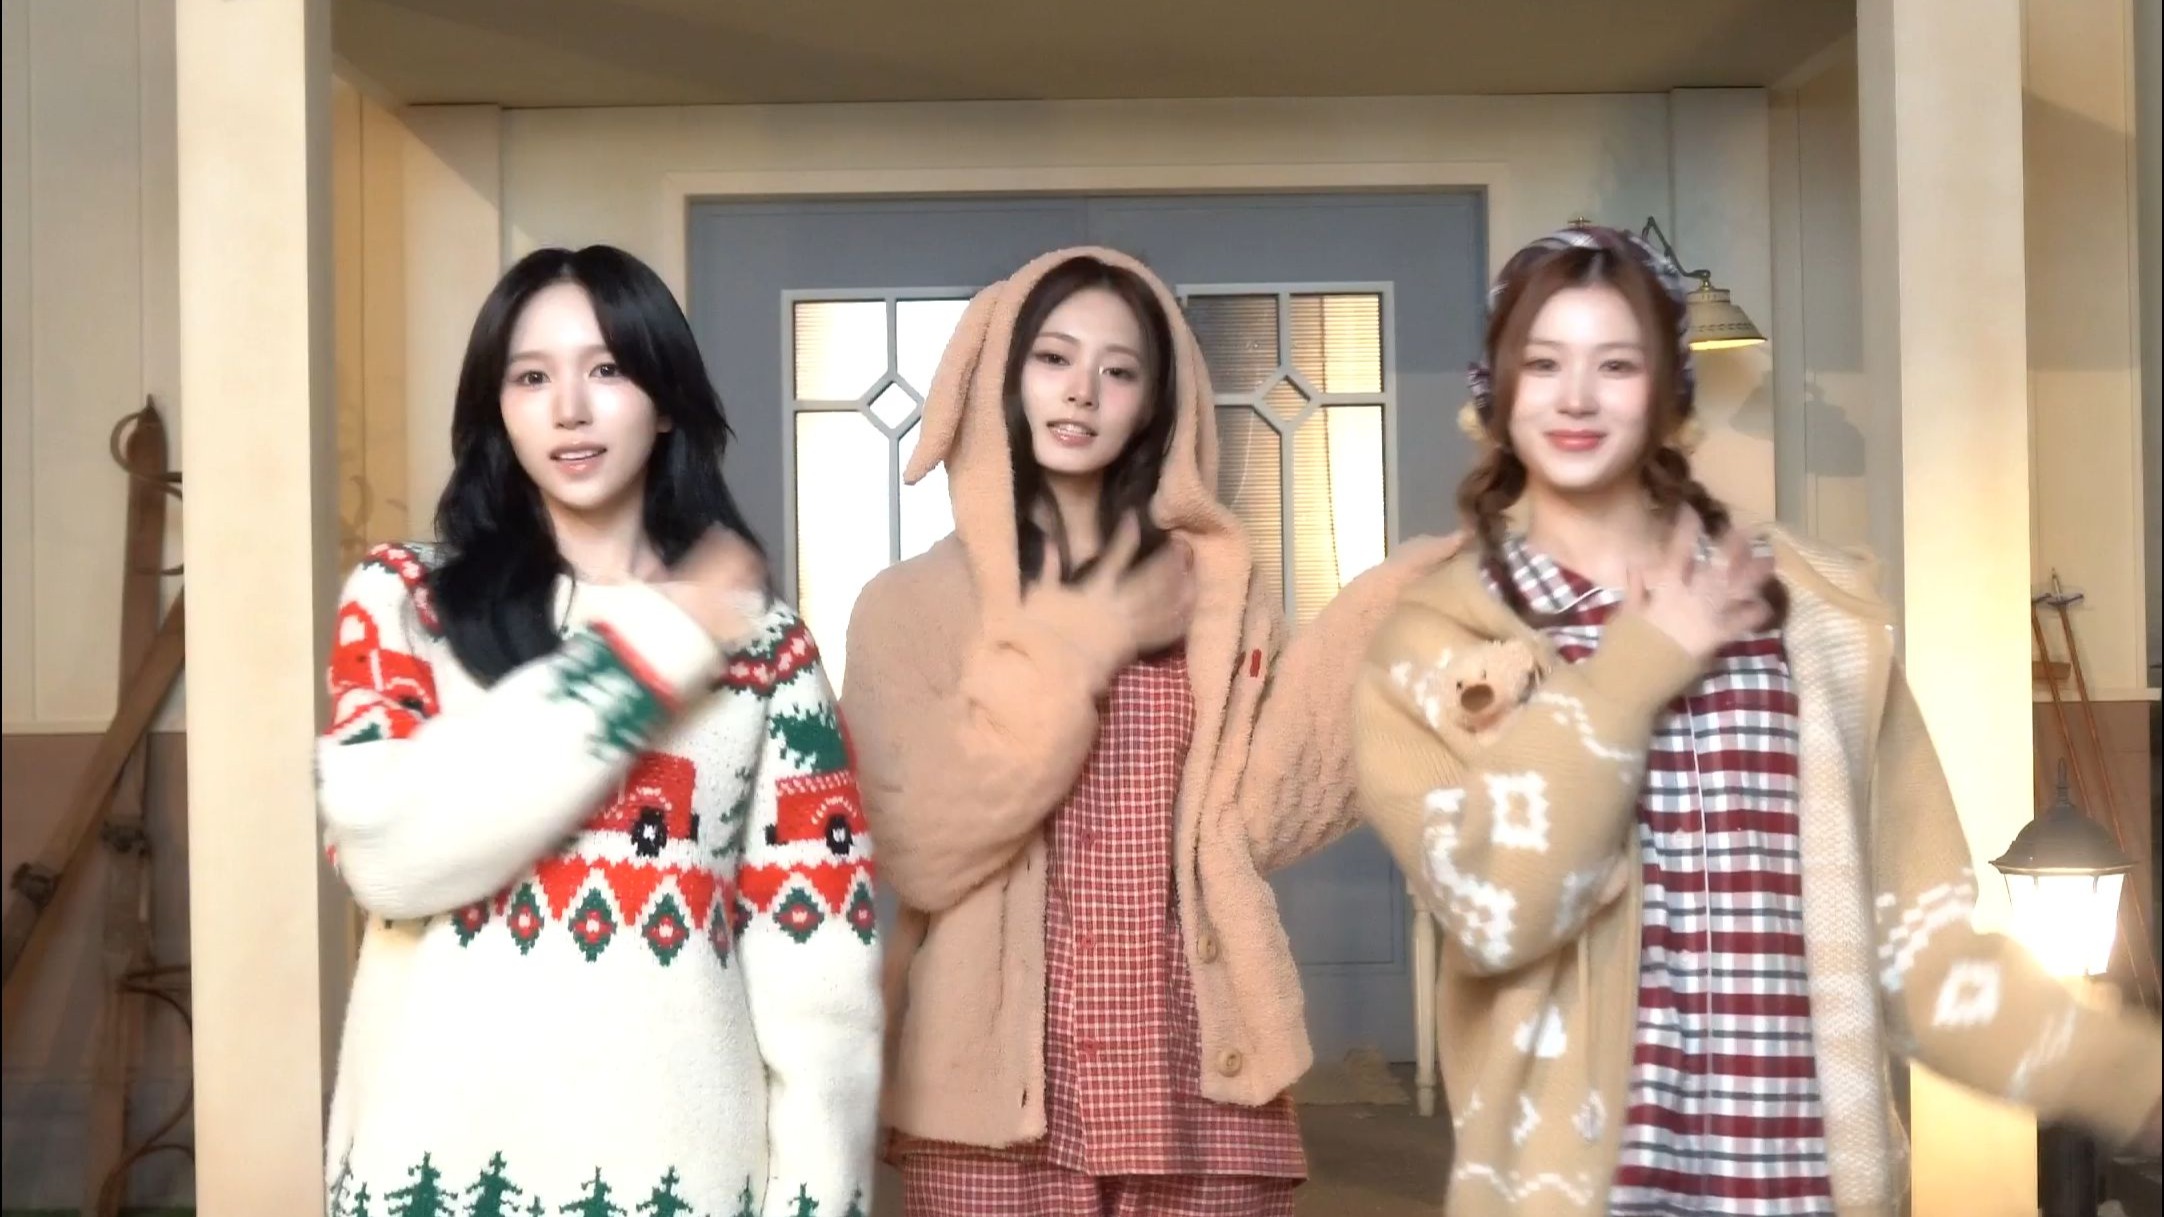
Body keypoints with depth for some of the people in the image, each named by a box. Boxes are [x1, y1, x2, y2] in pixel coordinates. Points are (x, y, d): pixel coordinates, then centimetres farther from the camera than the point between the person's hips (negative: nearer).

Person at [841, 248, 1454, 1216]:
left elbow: (1250, 822, -1)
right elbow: (918, 848, -11)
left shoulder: (1211, 587, 9)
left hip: (1197, 1074, 2)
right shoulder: (911, 603, 1)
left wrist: (1376, 642, -7)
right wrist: (1072, 648, -12)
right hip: (1001, 1081, -2)